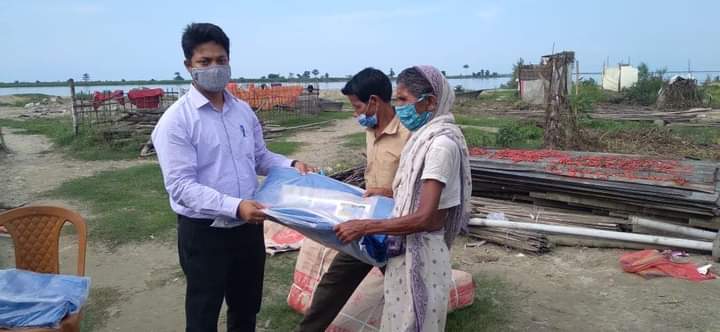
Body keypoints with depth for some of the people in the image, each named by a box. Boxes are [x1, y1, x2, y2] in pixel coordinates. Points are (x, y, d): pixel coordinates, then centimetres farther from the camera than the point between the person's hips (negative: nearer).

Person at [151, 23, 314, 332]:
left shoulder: (244, 111, 4)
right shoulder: (176, 121, -14)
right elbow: (180, 186, -21)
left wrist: (291, 165, -6)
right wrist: (234, 207, -32)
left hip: (249, 227, 6)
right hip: (204, 233, -5)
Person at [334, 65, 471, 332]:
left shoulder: (441, 143, -22)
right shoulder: (426, 137, 6)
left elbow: (425, 218, -27)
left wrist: (364, 227, -24)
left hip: (421, 251, -8)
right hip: (407, 248, 8)